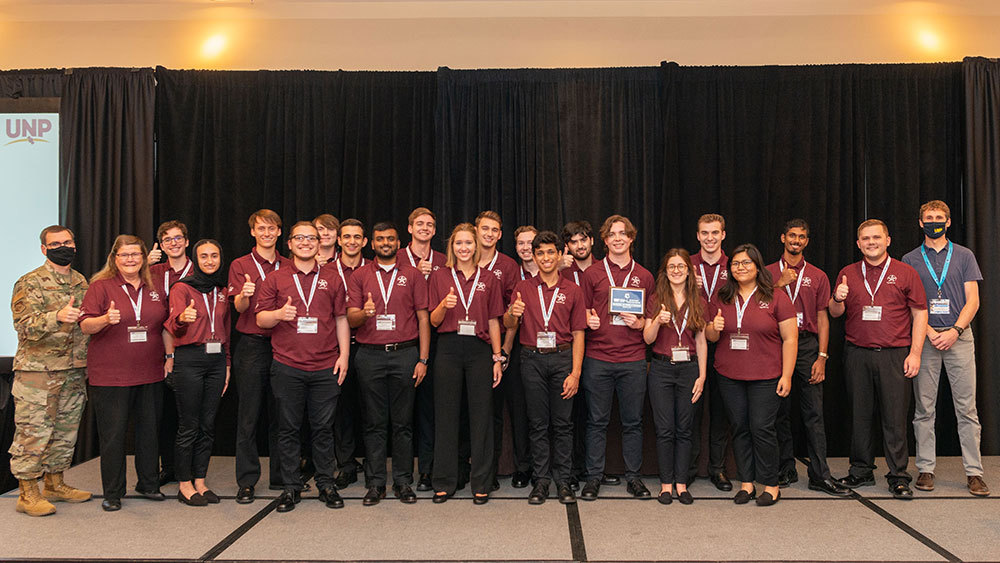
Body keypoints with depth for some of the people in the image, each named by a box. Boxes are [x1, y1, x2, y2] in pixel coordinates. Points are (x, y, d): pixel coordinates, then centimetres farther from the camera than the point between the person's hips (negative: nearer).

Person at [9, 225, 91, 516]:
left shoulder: (82, 282, 13)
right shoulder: (29, 283, -6)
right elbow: (25, 325, -17)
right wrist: (57, 317, -34)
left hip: (74, 372, 6)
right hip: (37, 372, -6)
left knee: (65, 432, 13)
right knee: (33, 432, -2)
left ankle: (55, 484, 25)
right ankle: (28, 494, 8)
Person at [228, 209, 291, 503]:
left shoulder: (289, 267, 12)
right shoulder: (240, 265, 3)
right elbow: (239, 307, -8)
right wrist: (244, 295, -30)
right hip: (252, 346, -2)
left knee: (280, 415, 8)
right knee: (249, 415, 0)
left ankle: (280, 476, 19)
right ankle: (247, 481, 8)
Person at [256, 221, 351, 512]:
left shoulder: (332, 278, 9)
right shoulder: (275, 279, 7)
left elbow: (341, 318, 10)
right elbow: (260, 319, 5)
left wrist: (344, 354, 3)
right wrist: (279, 314, -16)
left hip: (326, 367, 1)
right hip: (287, 366, 0)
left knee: (323, 427, 6)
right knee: (288, 428, 6)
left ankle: (326, 484, 18)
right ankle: (291, 487, 18)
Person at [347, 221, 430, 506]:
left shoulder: (413, 275, 8)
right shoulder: (359, 276, 9)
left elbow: (423, 319, 5)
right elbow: (351, 317, 3)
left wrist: (423, 359, -2)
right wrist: (364, 313, -21)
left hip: (405, 353, 0)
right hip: (370, 354, 1)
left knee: (403, 422, 4)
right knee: (374, 423, 6)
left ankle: (403, 482, 14)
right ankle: (375, 483, 14)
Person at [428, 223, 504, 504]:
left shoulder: (488, 279, 8)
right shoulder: (440, 276, 6)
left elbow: (493, 321, 9)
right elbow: (434, 321, 5)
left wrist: (497, 358, 3)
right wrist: (444, 305, -17)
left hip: (480, 349, 0)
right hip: (449, 348, 0)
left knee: (481, 415, 3)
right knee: (446, 415, 4)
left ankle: (481, 483, 13)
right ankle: (444, 483, 15)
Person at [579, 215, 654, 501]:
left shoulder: (644, 276, 10)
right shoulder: (591, 274, 6)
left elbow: (651, 319, 14)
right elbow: (583, 313, 9)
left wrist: (639, 323, -6)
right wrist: (589, 321, -12)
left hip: (633, 360, 1)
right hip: (598, 357, -1)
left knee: (633, 421, 7)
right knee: (597, 421, 5)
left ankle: (633, 477, 20)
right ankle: (594, 477, 15)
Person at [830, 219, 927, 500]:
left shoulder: (906, 273, 4)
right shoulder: (847, 274, 10)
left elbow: (919, 314, 3)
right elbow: (835, 313, 11)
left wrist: (915, 353, -5)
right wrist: (837, 299, -12)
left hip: (894, 355, -2)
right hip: (857, 355, 2)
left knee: (895, 418, 0)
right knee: (860, 415, 8)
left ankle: (899, 477, 10)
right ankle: (861, 471, 19)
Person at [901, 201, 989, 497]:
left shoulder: (964, 256, 10)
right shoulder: (910, 260, 9)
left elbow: (972, 300, 4)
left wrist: (955, 331, -10)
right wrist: (930, 332, -8)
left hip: (959, 336, 0)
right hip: (924, 338, 0)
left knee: (967, 407, -1)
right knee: (924, 408, 2)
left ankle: (974, 472, 6)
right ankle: (925, 469, 8)